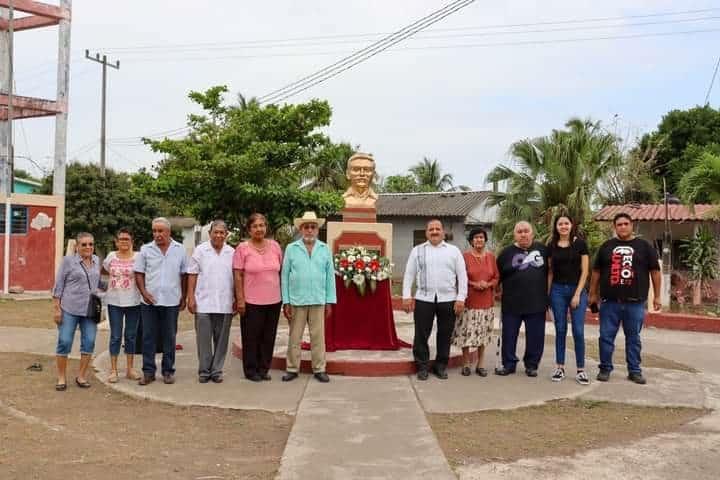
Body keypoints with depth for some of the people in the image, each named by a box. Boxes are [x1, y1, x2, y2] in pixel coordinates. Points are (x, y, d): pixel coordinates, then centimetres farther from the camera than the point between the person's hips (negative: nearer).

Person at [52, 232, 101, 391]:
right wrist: (56, 308, -7)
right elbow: (58, 286, -2)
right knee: (64, 342, -1)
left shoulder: (97, 260, 10)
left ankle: (81, 376, 13)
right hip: (69, 309, -4)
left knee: (89, 342, 1)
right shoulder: (68, 260, -2)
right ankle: (61, 377, 11)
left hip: (90, 310, 4)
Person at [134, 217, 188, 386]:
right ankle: (148, 372, 12)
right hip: (149, 301, 0)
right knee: (148, 337, 4)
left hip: (171, 302, 0)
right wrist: (143, 292, -8)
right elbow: (139, 273, 4)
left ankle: (168, 371, 16)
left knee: (169, 338, 6)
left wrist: (184, 297, 7)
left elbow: (184, 275, 8)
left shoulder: (180, 249, 3)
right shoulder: (146, 249, 2)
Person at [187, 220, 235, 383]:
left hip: (225, 304, 2)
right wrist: (190, 298, -6)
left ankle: (216, 370, 17)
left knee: (221, 339, 7)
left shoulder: (232, 253, 8)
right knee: (204, 339, 2)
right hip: (203, 304, -2)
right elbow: (192, 275, 1)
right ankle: (204, 371, 13)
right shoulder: (200, 250, 2)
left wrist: (236, 299, 6)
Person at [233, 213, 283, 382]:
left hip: (274, 300, 4)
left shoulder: (275, 246, 6)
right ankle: (251, 370, 17)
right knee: (251, 337, 4)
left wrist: (283, 295, 10)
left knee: (268, 337, 10)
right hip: (251, 301, -4)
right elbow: (238, 276, -5)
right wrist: (240, 299, -9)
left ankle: (264, 369, 23)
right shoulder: (242, 248, -5)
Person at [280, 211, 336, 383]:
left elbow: (330, 276, 6)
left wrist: (330, 302, 1)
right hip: (296, 301, -1)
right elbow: (285, 276, 2)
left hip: (318, 301, 1)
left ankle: (319, 369, 13)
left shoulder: (325, 249, 6)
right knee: (294, 337, 6)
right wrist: (285, 302, -3)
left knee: (318, 336, 5)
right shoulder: (291, 248, 3)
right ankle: (292, 369, 15)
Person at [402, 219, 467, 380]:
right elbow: (409, 275, 7)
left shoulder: (454, 251, 7)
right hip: (423, 299, 0)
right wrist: (406, 297, -2)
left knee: (445, 335, 7)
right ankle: (422, 367, 13)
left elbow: (462, 276, 4)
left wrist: (461, 299, -4)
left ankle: (441, 366, 19)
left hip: (448, 299, 0)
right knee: (421, 335, 1)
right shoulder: (417, 250, 8)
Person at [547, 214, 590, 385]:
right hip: (558, 290, 2)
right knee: (560, 330, 5)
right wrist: (547, 294, 5)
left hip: (577, 289, -2)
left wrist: (577, 294, -9)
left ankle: (581, 370, 4)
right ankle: (560, 368, 13)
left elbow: (585, 271, -4)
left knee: (578, 331, -4)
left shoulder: (580, 244, -2)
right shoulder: (552, 246, 6)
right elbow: (550, 272, 10)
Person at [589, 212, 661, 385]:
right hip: (610, 301, 1)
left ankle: (634, 371, 17)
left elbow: (655, 271, 6)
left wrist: (657, 296, 3)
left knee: (633, 338, 8)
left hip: (635, 302, -1)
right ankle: (605, 368, 15)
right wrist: (593, 294, 11)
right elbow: (596, 271, 13)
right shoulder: (606, 246, 9)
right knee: (606, 337, 4)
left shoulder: (644, 246, 5)